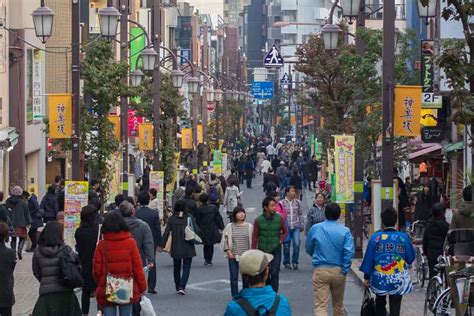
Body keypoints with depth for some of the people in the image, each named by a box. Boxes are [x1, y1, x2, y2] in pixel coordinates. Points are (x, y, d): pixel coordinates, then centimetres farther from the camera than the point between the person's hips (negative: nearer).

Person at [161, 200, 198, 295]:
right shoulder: (189, 217, -8)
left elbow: (166, 233, -4)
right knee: (186, 267, 3)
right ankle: (182, 287, -13)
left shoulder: (172, 219, -3)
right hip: (188, 248, -2)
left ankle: (178, 287, 23)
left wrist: (163, 245, 1)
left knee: (176, 267, 17)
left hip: (175, 248, 2)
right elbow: (196, 230, -11)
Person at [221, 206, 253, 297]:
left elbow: (253, 241, 5)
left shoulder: (249, 226, 2)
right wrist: (228, 251, -3)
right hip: (233, 256, 0)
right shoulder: (230, 226, 1)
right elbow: (225, 240, 5)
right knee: (234, 278, 0)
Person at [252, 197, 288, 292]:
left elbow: (285, 231, 9)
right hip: (263, 251, 1)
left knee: (274, 274, -7)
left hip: (276, 250, -1)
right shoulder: (258, 220, -5)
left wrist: (281, 240, -8)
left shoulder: (279, 218, -4)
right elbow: (255, 237, -1)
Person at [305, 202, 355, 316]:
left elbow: (308, 249, 12)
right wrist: (344, 270, -4)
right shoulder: (345, 231, -6)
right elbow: (349, 252, -15)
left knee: (320, 306, -5)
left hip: (320, 271, -1)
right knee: (338, 304, 19)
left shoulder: (315, 229, -2)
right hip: (338, 271, 1)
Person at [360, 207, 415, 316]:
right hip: (398, 281, -1)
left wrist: (367, 277, 6)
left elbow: (369, 258, -3)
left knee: (380, 304, 22)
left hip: (379, 279, 1)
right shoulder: (403, 237, -8)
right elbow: (411, 258, 0)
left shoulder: (375, 237, -8)